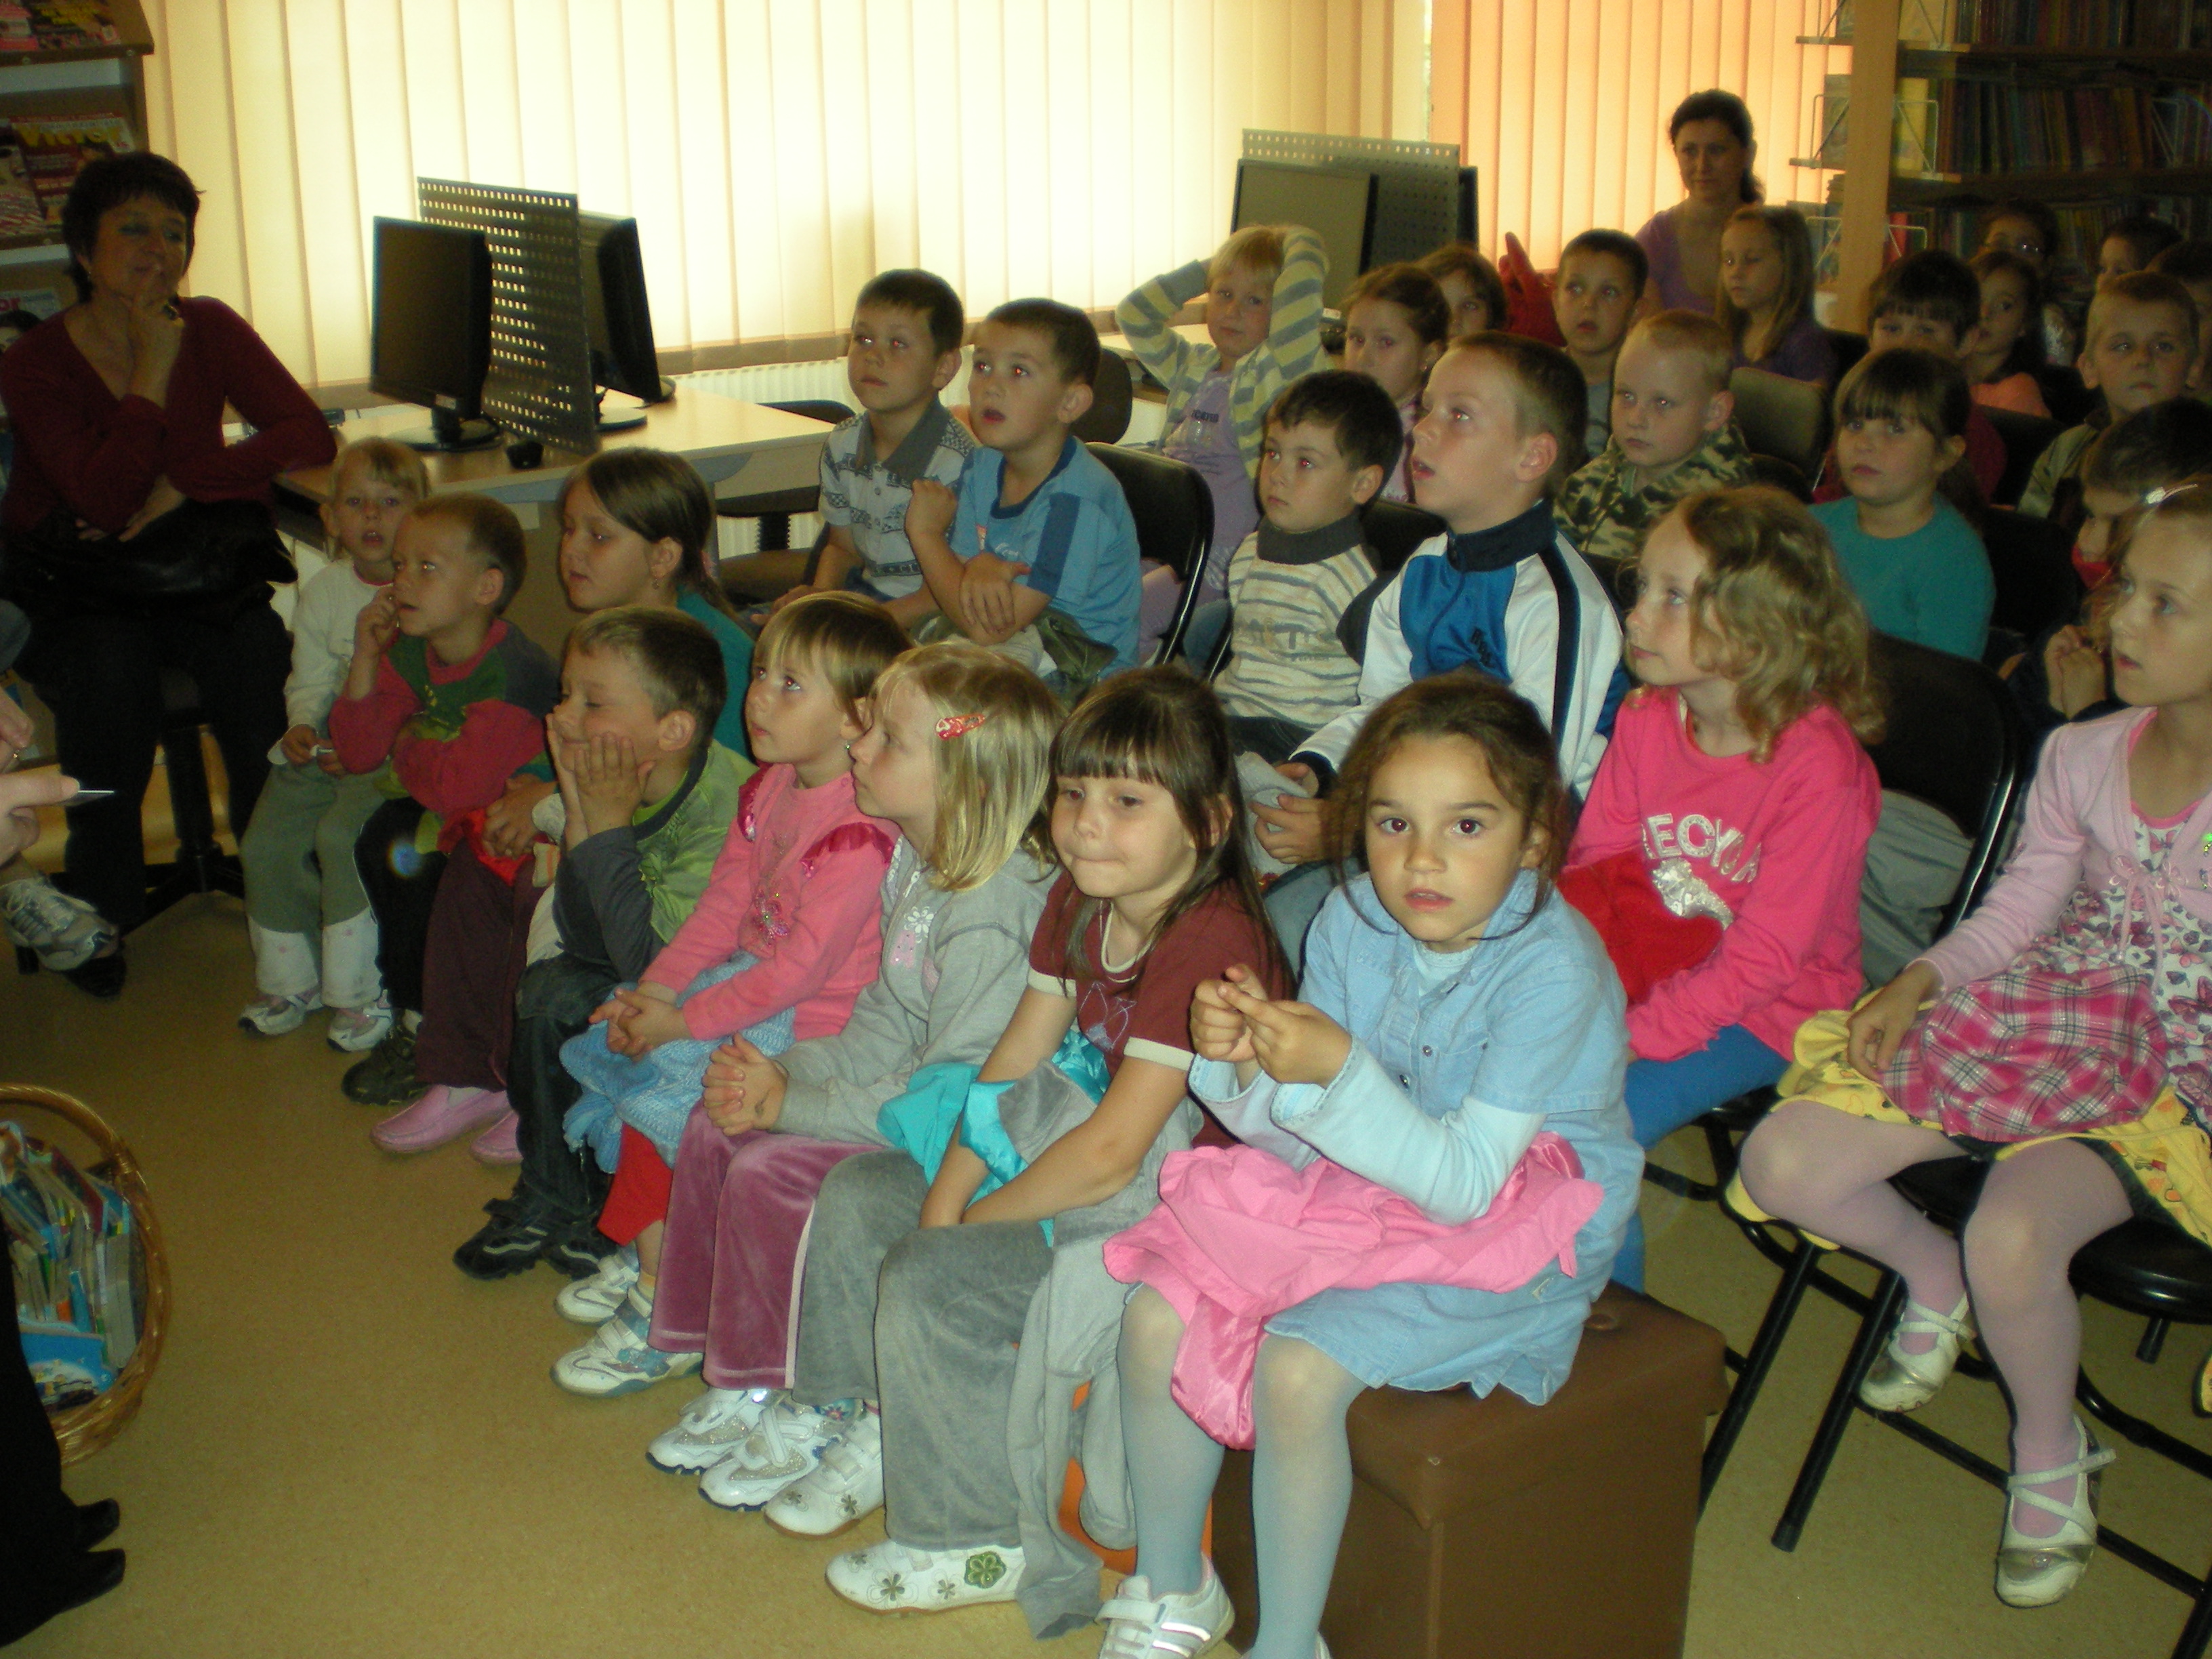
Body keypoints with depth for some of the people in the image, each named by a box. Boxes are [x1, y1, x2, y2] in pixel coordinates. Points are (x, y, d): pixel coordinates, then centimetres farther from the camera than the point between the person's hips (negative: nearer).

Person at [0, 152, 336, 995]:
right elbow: (105, 498, -23)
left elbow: (309, 435, -13)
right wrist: (153, 368, -24)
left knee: (261, 666, -24)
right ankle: (99, 917, -11)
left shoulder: (210, 329, -1)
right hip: (73, 591, -2)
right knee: (110, 675, -30)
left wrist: (184, 484, -21)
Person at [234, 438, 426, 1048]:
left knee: (341, 834, -26)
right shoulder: (322, 591, 7)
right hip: (326, 746, 6)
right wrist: (303, 726, -10)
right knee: (267, 843, -8)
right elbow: (310, 681, 12)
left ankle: (358, 990, -7)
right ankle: (291, 980, 16)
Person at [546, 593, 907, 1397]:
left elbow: (800, 966, -26)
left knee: (657, 1101, -15)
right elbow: (723, 905, 8)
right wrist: (653, 991, -2)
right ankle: (647, 1251, 19)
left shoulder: (857, 832, -27)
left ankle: (662, 1311, 2)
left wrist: (683, 1021, -18)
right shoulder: (769, 789, 4)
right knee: (611, 1051, 6)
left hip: (809, 1026, -10)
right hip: (751, 983, 10)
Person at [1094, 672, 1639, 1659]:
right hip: (1361, 1190, 6)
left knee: (1298, 1369, -26)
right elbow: (1314, 1140, -3)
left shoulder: (1553, 969, -25)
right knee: (1156, 1318, -7)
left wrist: (1338, 1071, -38)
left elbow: (1462, 1183, -27)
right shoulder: (1352, 923, -8)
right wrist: (1245, 1067, -24)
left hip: (1520, 1226, -6)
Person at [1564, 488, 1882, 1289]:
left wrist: (1637, 1036, -25)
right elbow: (1592, 867, 3)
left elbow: (1768, 952, -22)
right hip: (1648, 973, 6)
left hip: (1760, 1013, -6)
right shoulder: (1644, 720, -3)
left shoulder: (1820, 766, -22)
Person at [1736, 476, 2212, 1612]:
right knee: (1781, 1160, -12)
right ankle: (1931, 1277, 20)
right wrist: (1919, 985, -6)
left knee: (2011, 1241, -33)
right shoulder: (2081, 757, 4)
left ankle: (2050, 1454, 0)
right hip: (2033, 1030, 5)